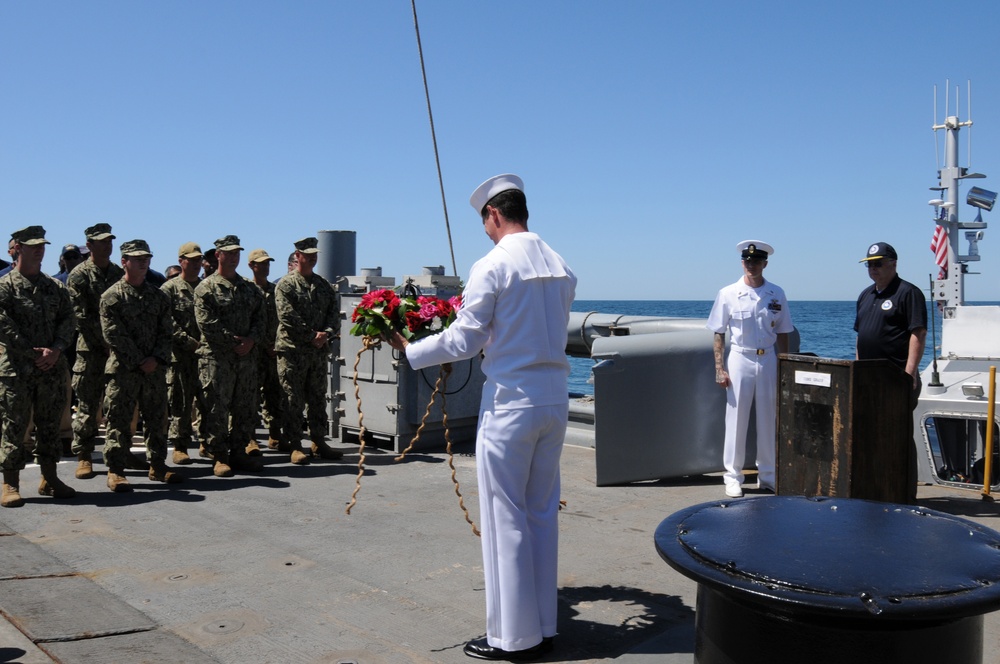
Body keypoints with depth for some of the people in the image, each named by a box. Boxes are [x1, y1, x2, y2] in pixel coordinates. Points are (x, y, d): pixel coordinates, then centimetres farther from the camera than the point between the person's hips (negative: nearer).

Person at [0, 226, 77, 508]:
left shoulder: (55, 287, 13)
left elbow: (68, 321, 7)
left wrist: (55, 350, -10)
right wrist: (33, 354, -14)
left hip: (53, 368, 5)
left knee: (50, 424, 10)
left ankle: (49, 479, 19)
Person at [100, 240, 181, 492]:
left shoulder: (158, 296, 11)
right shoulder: (112, 296, -3)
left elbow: (166, 331, 8)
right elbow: (114, 335, -9)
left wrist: (157, 359, -7)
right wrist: (138, 362, -13)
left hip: (155, 368, 5)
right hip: (123, 369, -5)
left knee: (156, 418, 10)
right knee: (119, 420, -1)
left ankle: (158, 465, 21)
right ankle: (115, 471, 6)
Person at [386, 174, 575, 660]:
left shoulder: (492, 266, -11)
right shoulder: (560, 267, 9)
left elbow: (464, 342, -11)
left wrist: (408, 349, 2)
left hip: (510, 401, -7)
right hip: (555, 400, 7)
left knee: (506, 518, 3)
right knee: (542, 514, 14)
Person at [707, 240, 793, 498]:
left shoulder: (777, 294, 5)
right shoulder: (728, 294, -2)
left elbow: (782, 334, 10)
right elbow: (719, 334, 0)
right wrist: (719, 368, -7)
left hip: (768, 360, 3)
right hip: (740, 359, -2)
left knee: (768, 420, 9)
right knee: (736, 419, 0)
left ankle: (767, 475, 21)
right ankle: (733, 477, 9)